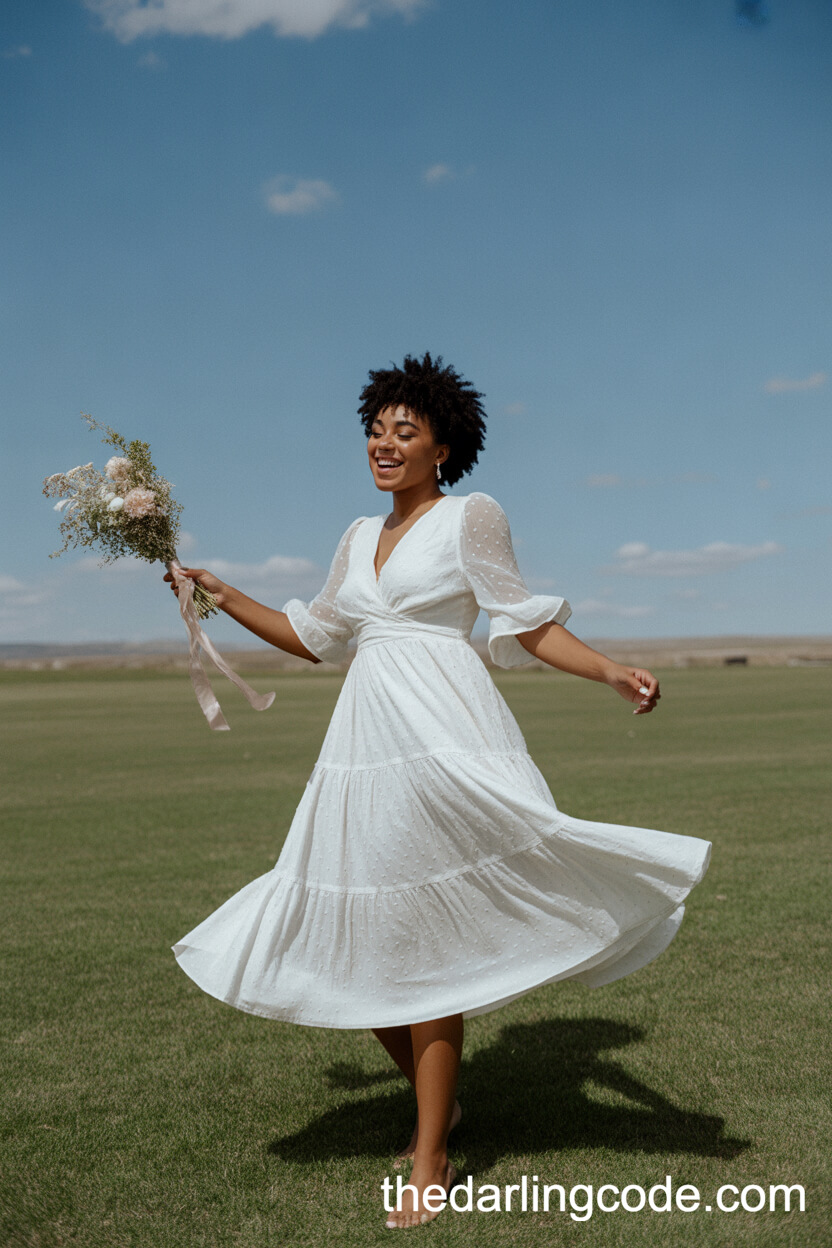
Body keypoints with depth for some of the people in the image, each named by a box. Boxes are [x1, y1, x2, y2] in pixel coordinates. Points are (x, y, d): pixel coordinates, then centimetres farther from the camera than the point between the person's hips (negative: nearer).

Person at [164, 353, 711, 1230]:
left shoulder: (470, 516, 2)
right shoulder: (361, 537, 19)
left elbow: (526, 624, 0)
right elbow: (312, 636, 26)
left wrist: (614, 674, -14)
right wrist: (219, 595, 22)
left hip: (443, 735, -6)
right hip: (364, 746, 7)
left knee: (426, 946, -4)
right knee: (359, 949, 7)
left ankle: (430, 1166, 9)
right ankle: (436, 1104, 31)